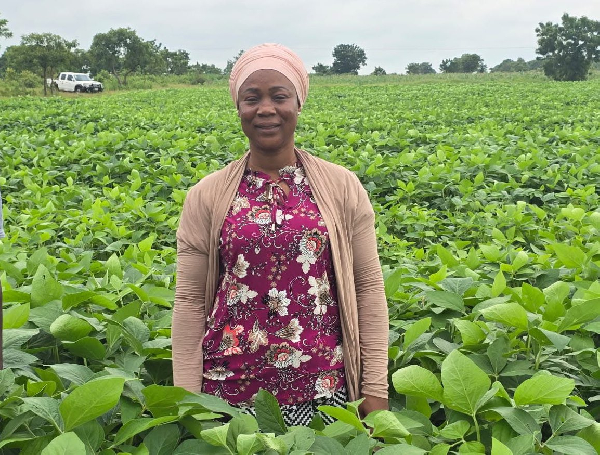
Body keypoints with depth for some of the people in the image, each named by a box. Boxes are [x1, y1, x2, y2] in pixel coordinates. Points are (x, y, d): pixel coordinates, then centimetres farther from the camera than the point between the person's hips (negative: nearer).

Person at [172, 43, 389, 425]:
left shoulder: (342, 186, -1)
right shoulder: (207, 196, 0)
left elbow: (369, 287, 2)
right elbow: (190, 300, 2)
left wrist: (376, 389, 0)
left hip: (323, 387, 0)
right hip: (231, 388, 1)